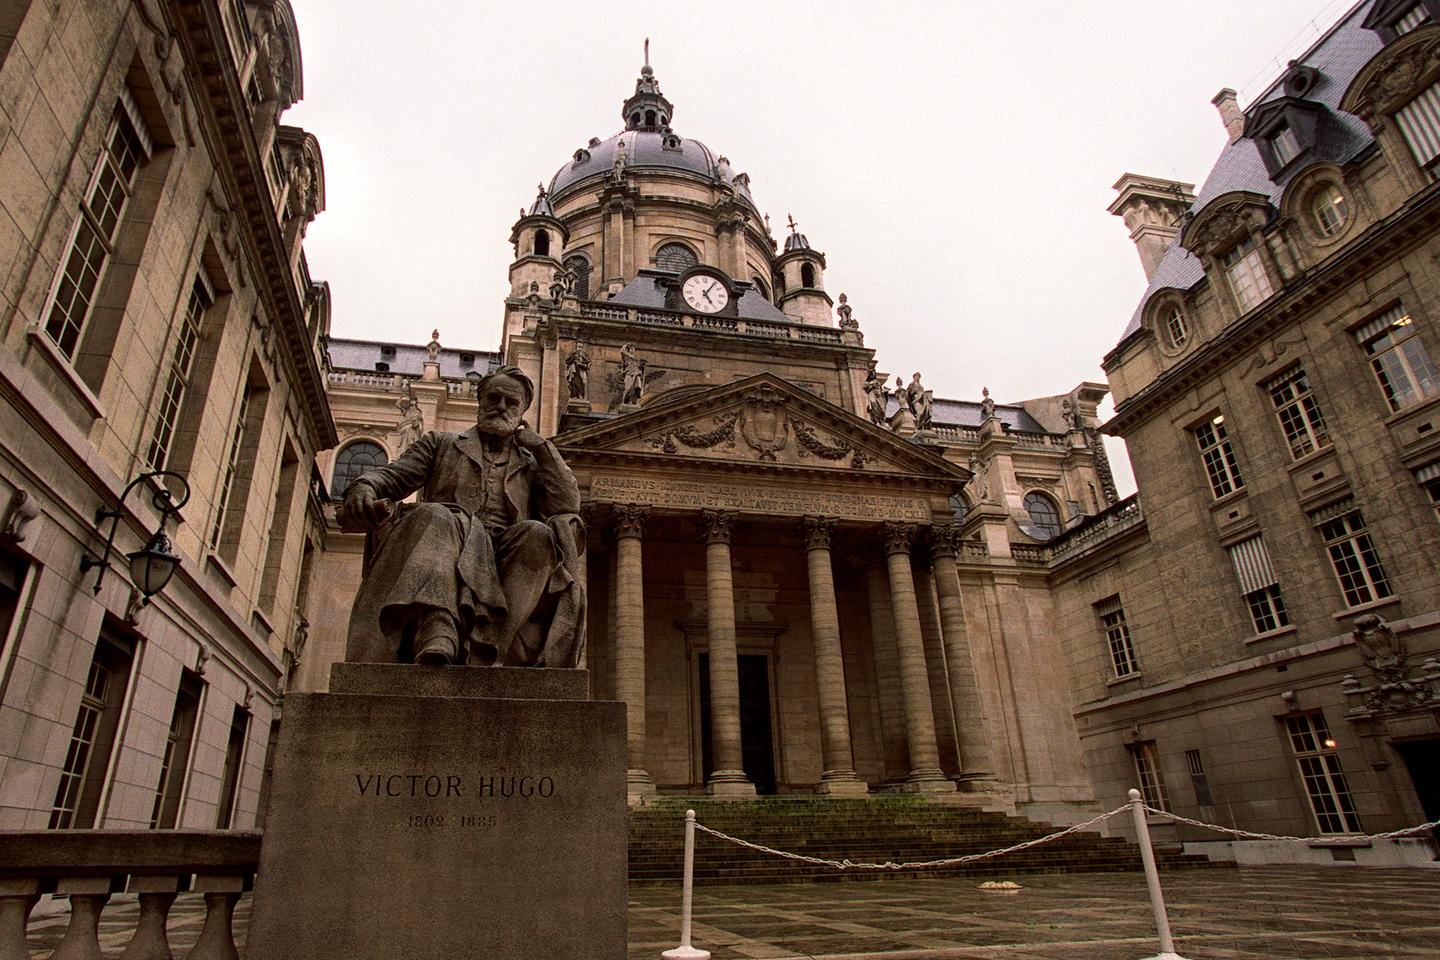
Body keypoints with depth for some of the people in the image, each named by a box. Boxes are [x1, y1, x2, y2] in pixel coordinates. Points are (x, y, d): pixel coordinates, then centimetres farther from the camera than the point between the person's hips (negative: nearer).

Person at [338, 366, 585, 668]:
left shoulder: (532, 464, 28)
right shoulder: (441, 443, 27)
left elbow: (568, 506, 11)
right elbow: (393, 474, 12)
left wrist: (539, 444, 13)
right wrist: (364, 488, -12)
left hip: (505, 560, 1)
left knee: (538, 534, -31)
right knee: (435, 517, -33)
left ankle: (475, 653, -44)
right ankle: (438, 634, -57)